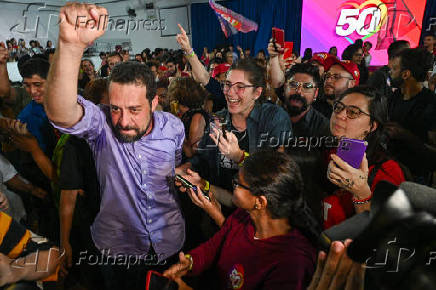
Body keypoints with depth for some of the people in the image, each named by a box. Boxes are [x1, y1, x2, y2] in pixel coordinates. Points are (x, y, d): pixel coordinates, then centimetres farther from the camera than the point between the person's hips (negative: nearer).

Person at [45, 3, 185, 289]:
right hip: (117, 246, -1)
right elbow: (61, 113, -47)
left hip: (169, 241, 2)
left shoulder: (173, 127, -14)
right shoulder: (101, 124, -23)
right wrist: (72, 44, -58)